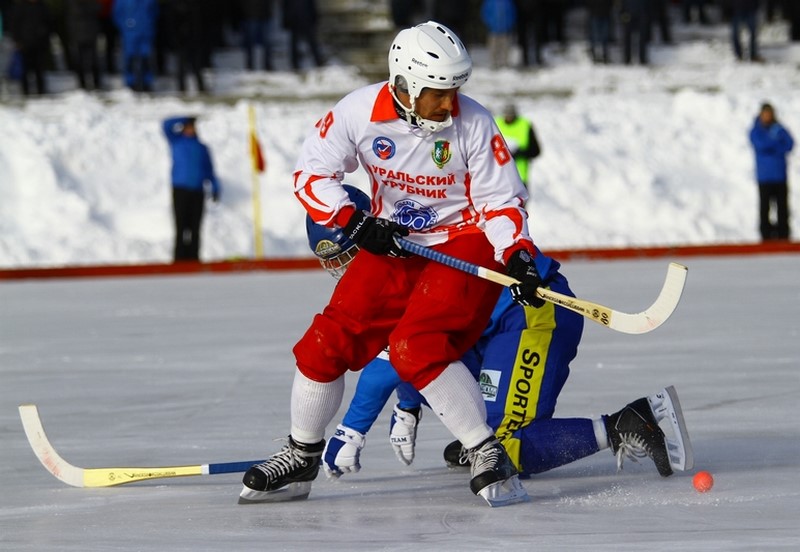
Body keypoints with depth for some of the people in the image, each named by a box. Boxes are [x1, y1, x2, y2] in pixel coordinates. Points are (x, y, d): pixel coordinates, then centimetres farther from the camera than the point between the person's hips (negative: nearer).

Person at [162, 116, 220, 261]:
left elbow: (209, 170, 15)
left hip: (197, 192, 2)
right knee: (181, 227, -7)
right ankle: (180, 259, -8)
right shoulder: (177, 141, 11)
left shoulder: (202, 148, 17)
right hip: (180, 190, -2)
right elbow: (167, 125, -2)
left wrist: (215, 188, 3)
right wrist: (185, 119, 3)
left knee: (195, 229, 0)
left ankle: (193, 258, 1)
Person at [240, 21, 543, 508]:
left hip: (464, 244, -4)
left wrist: (518, 258, -25)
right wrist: (355, 223, -17)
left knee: (415, 347, -26)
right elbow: (312, 174, -4)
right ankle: (300, 459, 17)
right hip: (391, 246, 4)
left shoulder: (473, 123, -17)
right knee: (327, 344, -4)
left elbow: (502, 201, -10)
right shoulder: (359, 112, -13)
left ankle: (488, 457, -18)